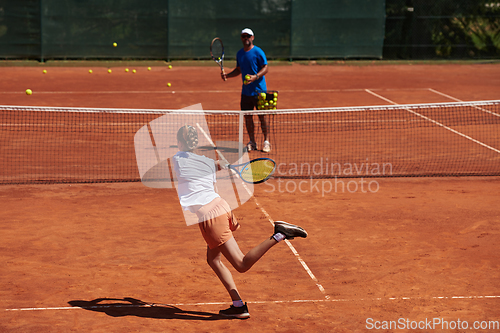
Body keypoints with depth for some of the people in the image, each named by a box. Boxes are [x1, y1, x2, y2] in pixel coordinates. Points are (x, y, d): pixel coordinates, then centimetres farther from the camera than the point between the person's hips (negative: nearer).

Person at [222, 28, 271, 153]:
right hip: (246, 91, 6)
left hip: (259, 91, -6)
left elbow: (265, 68, -10)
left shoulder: (258, 52, -7)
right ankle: (252, 142, 15)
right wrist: (227, 75, 6)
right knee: (247, 117, 5)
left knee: (262, 117, -3)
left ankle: (266, 142, 6)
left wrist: (256, 76, -26)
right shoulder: (239, 53, 12)